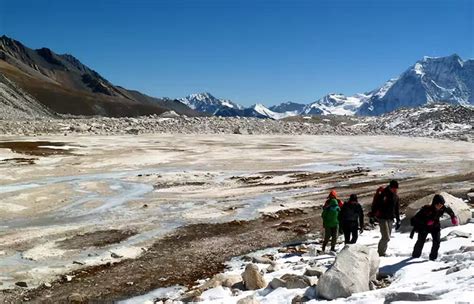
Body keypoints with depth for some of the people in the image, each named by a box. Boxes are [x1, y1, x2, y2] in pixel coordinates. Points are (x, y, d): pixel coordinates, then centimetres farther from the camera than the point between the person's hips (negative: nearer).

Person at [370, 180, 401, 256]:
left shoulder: (396, 197, 9)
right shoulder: (382, 195, -11)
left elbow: (397, 210, 18)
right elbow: (375, 206, -9)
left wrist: (398, 221, 17)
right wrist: (372, 216, -12)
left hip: (390, 219, 7)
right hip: (382, 218, -6)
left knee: (387, 237, 10)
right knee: (386, 237, -12)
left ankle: (382, 251, 22)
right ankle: (381, 252, 2)